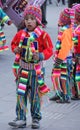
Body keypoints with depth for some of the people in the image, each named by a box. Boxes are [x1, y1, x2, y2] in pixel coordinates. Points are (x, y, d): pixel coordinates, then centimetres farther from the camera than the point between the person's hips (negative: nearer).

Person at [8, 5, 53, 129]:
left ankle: (36, 119, 20)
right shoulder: (20, 34, 3)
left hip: (36, 69, -3)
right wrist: (15, 49, -5)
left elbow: (49, 50, -7)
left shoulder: (43, 35, -9)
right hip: (23, 68, 3)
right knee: (21, 94, 1)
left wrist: (41, 56, -24)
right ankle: (21, 118, 8)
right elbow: (14, 44, 17)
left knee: (35, 95, 7)